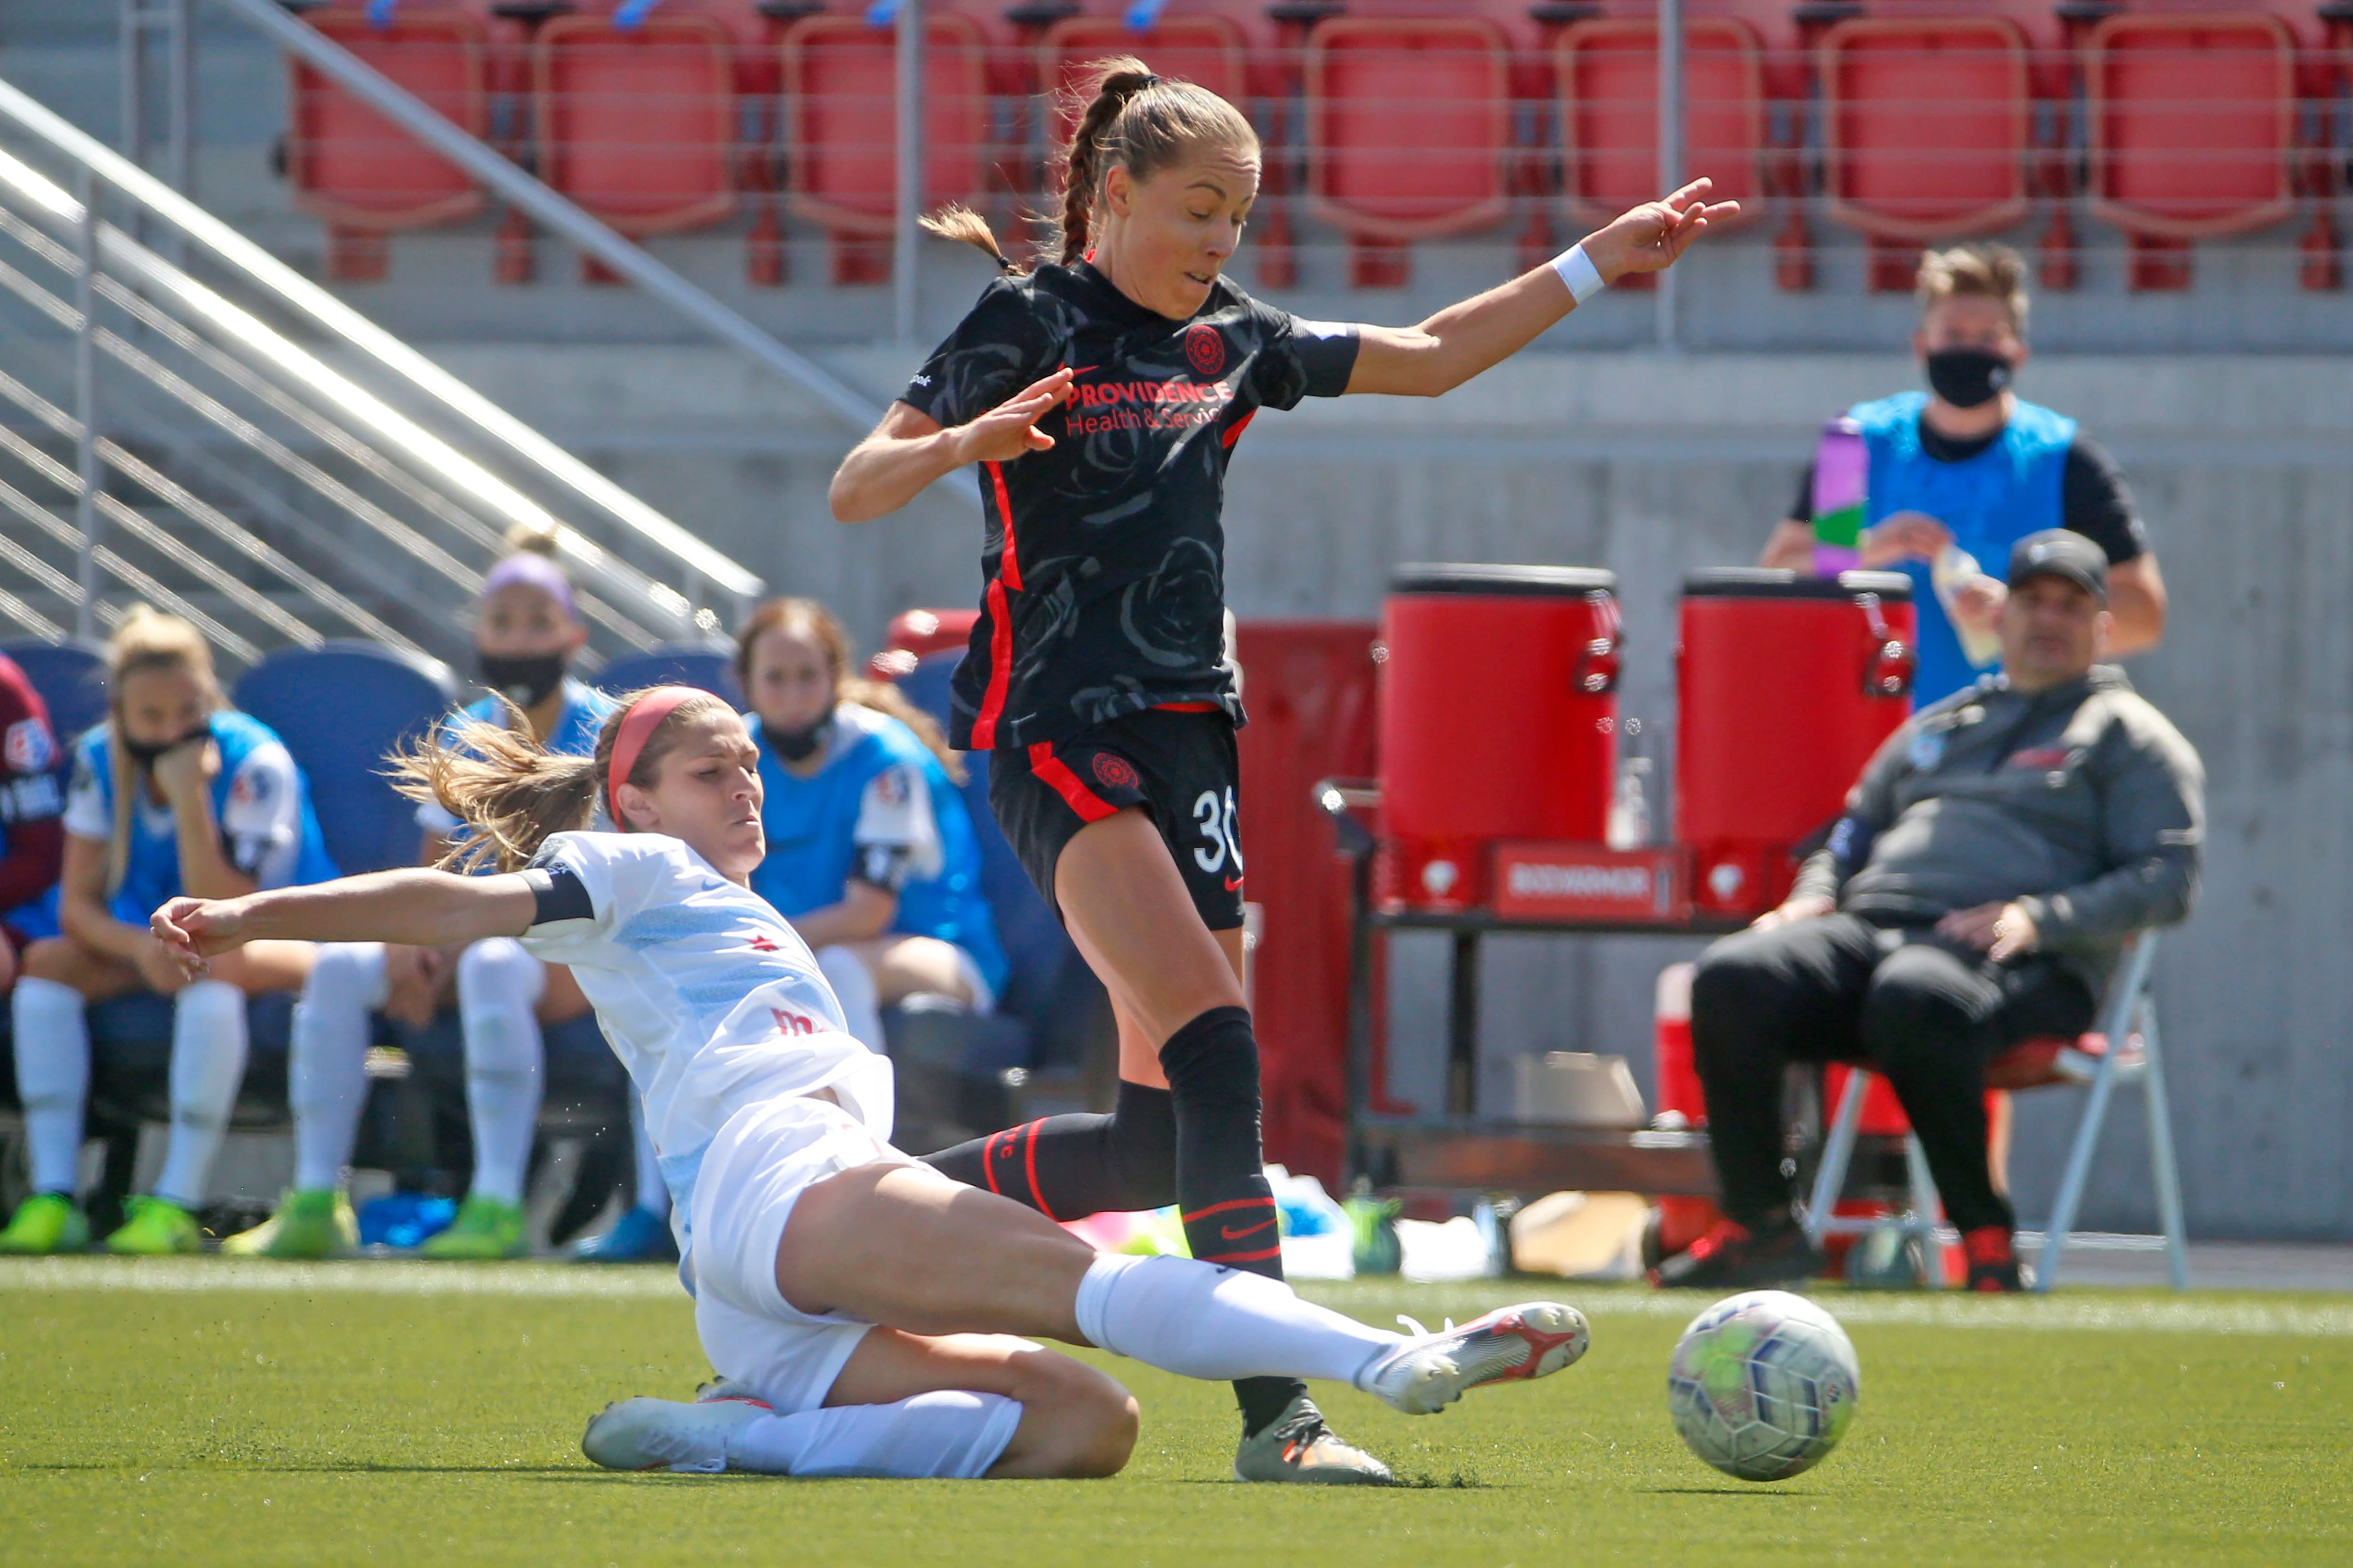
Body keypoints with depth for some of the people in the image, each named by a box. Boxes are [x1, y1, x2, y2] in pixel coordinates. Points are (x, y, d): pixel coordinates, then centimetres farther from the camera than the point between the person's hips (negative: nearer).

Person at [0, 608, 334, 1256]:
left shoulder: (255, 763, -22)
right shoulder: (101, 759, -8)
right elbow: (77, 904, -10)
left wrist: (190, 798, -37)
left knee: (216, 965, -39)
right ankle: (53, 1200, -28)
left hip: (283, 941, -5)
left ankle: (176, 1207, -41)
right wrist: (139, 946, -31)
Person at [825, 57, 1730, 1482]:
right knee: (1215, 1052, -23)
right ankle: (1278, 1415, -28)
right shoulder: (1030, 326, -2)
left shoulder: (1232, 344, 16)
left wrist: (1592, 268, 21)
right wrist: (965, 442, -27)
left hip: (1190, 737, 7)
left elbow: (1427, 358, 26)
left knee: (1165, 1140, 0)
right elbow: (855, 491, -7)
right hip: (1061, 730, -7)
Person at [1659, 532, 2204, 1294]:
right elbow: (1857, 828, 37)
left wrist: (2040, 918, -14)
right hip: (1869, 929, 6)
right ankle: (1759, 1225, -16)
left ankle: (1985, 1237, -30)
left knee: (1912, 998, -42)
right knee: (1732, 978, -22)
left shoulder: (2129, 735, 14)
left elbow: (2167, 880, 1)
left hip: (2025, 971, -6)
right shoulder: (1942, 725, 32)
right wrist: (1814, 897, 13)